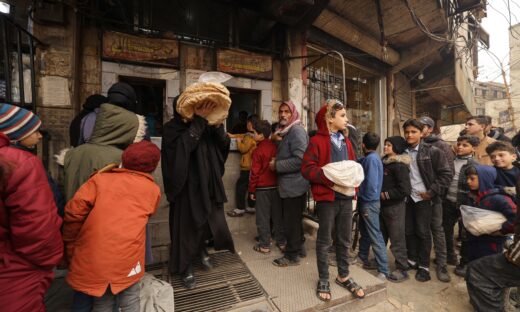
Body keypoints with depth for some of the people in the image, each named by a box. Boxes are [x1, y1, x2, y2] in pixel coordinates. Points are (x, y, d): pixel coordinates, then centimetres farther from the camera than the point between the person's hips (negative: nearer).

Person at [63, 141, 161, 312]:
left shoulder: (100, 179, 5)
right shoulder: (153, 190, 7)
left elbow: (74, 211, -1)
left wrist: (70, 248, 12)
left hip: (92, 257, 2)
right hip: (126, 258, -1)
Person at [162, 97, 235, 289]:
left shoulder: (207, 127, 7)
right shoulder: (172, 128, -6)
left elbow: (224, 145, -1)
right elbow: (184, 145, -26)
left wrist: (218, 126, -17)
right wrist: (199, 120, -24)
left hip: (208, 186, 5)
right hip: (187, 188, -4)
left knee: (216, 223, 10)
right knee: (187, 228, 7)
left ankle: (201, 249, 41)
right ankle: (186, 269, 30)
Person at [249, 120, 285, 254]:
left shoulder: (258, 151, -13)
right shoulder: (275, 146, 1)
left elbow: (255, 172, -11)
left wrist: (252, 190, -3)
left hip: (262, 188, -5)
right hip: (276, 186, 5)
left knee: (263, 218, 6)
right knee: (278, 215, 14)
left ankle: (264, 245, 15)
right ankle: (281, 242, 24)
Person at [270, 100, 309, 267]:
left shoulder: (297, 131, -16)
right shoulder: (286, 132, 14)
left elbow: (299, 160, -26)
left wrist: (277, 165, -18)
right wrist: (276, 161, 6)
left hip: (294, 185, -10)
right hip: (289, 184, 10)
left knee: (291, 221, 3)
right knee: (293, 219, 21)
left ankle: (292, 255, 20)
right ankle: (298, 248, 37)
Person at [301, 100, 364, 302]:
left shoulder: (346, 141, 14)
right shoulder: (317, 141, -9)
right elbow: (307, 168, -16)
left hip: (346, 196, 7)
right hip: (327, 197, -6)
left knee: (344, 239, 17)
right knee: (325, 241, 7)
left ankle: (343, 276, 36)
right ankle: (323, 281, 25)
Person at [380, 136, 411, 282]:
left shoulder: (400, 165, -15)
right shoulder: (384, 162, 9)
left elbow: (405, 189, -21)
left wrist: (386, 195, -14)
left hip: (395, 207, -8)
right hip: (383, 205, 8)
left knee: (397, 239, 2)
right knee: (381, 236, 19)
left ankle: (402, 269, 16)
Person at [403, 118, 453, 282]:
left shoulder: (432, 151, -7)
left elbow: (446, 174, -7)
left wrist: (432, 192, -11)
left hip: (423, 197, -3)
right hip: (407, 197, 4)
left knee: (423, 232, 4)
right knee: (409, 231, 12)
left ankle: (424, 266, 19)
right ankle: (412, 260, 30)